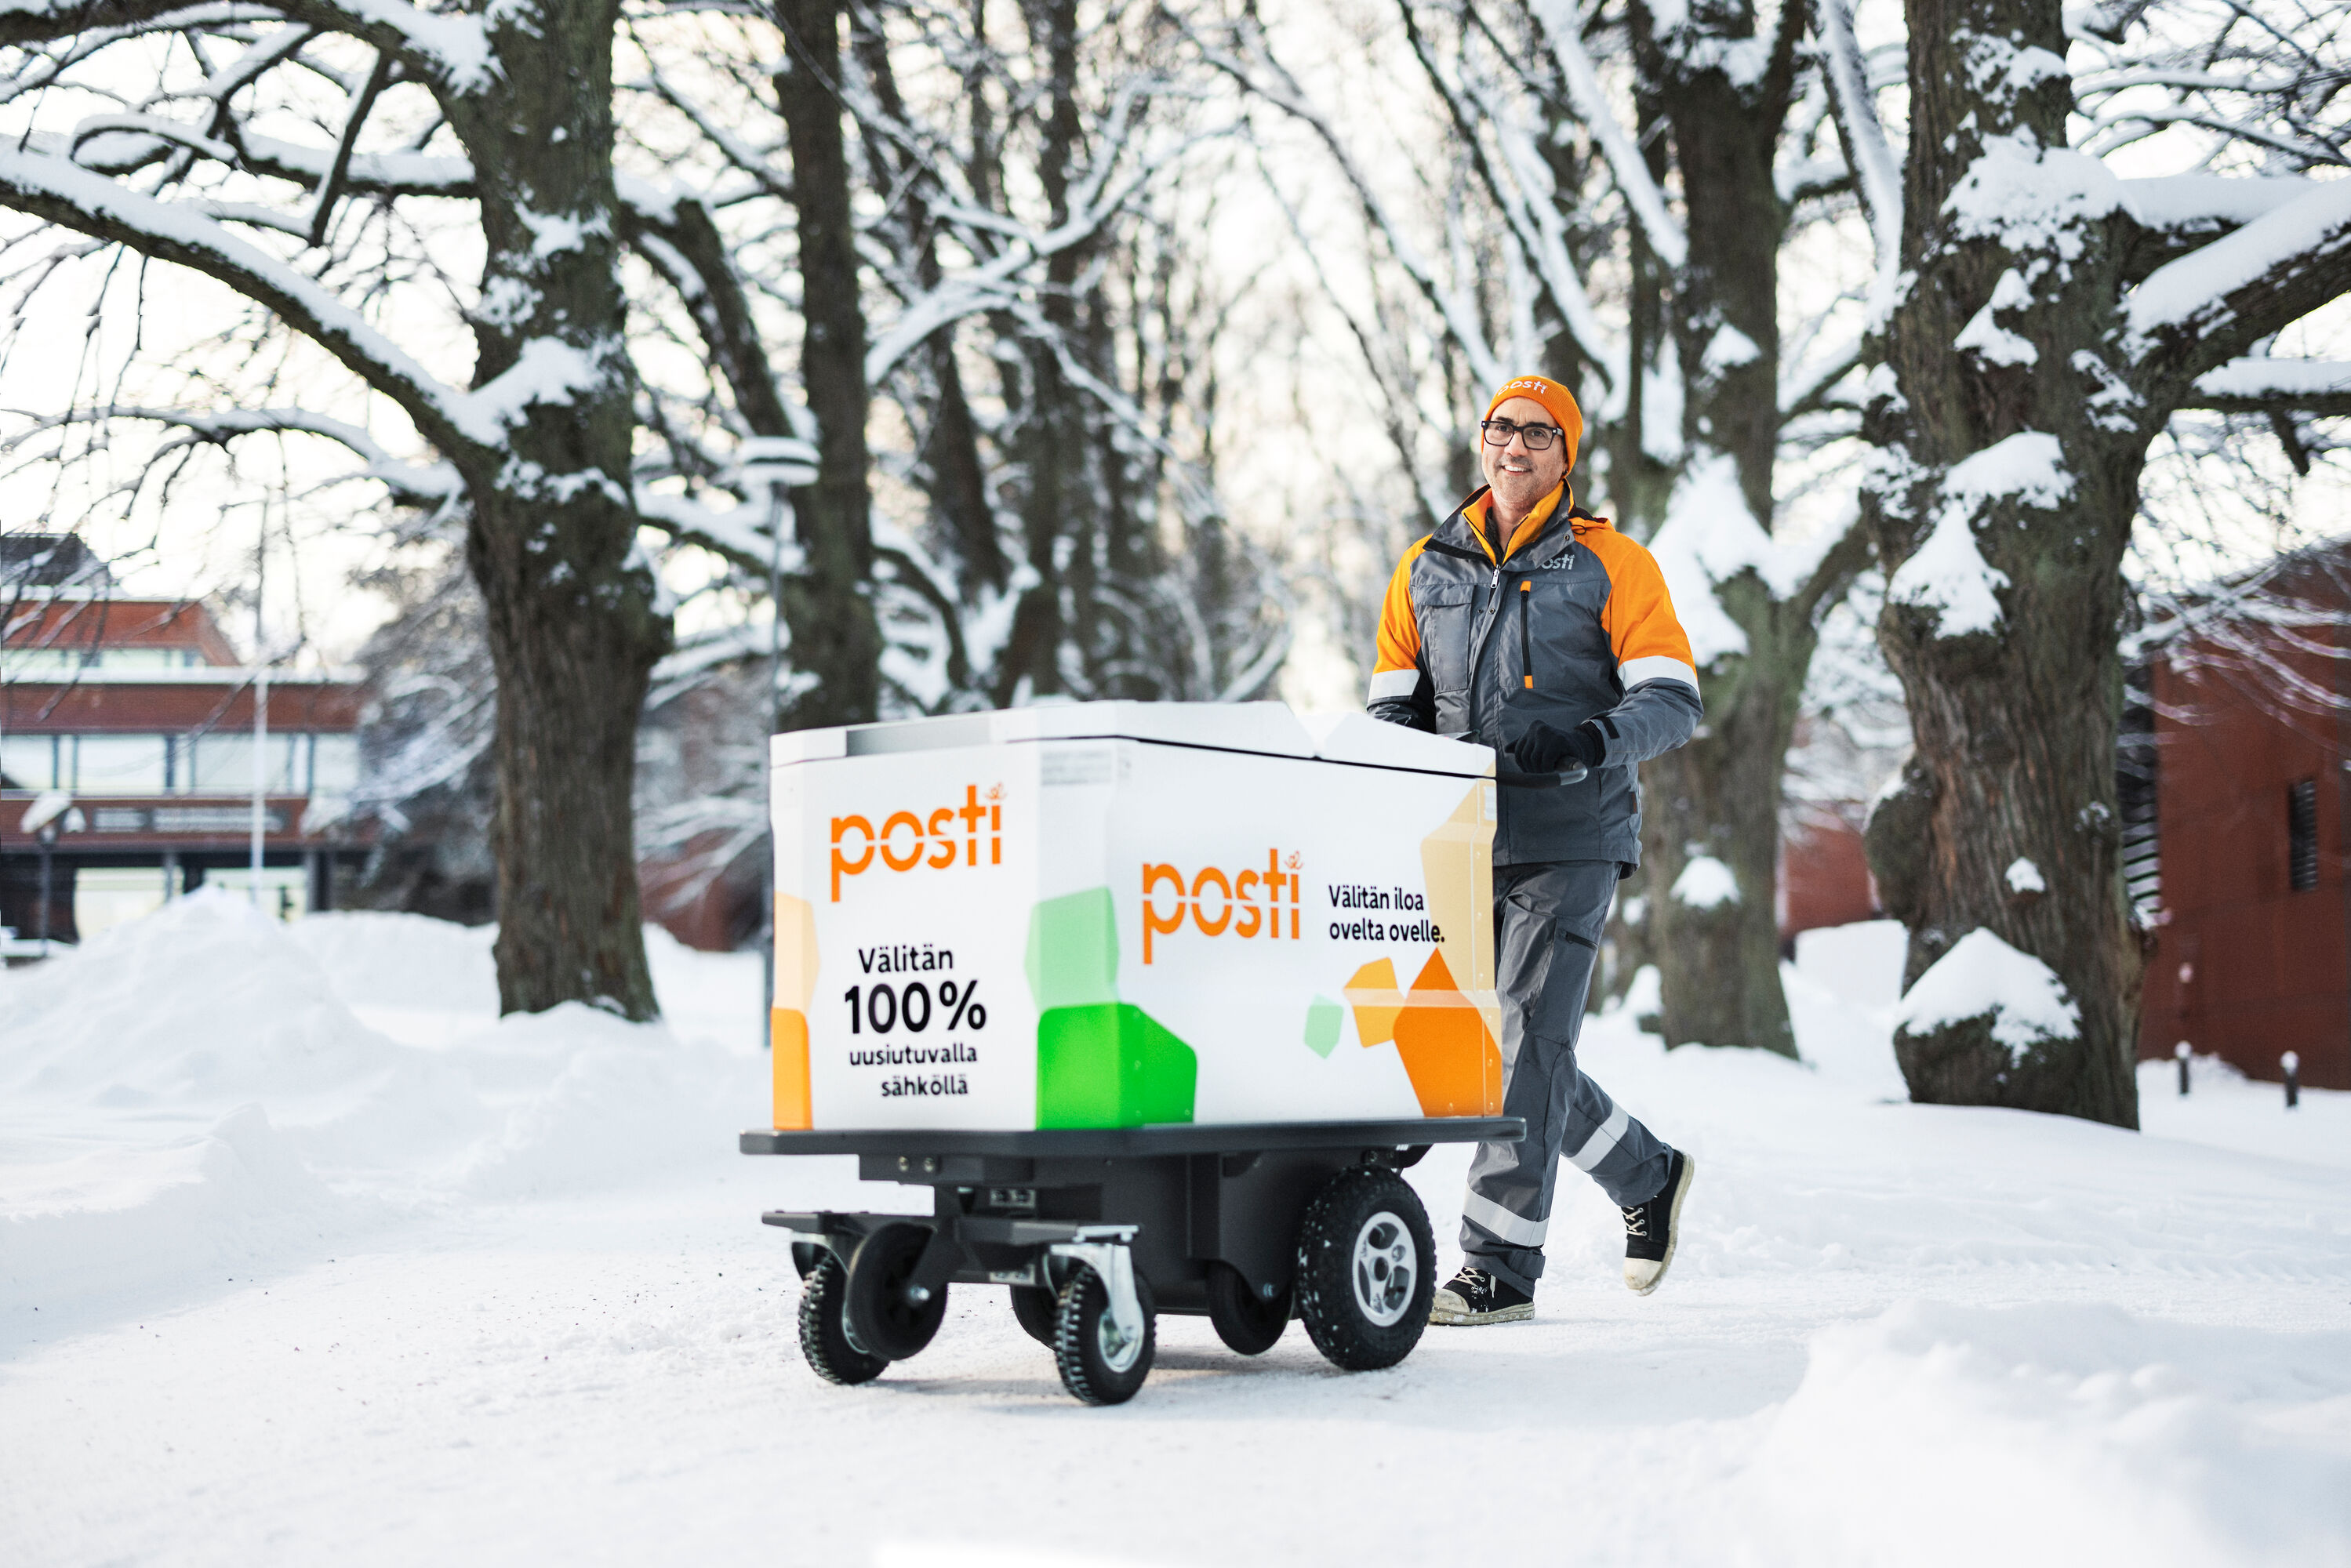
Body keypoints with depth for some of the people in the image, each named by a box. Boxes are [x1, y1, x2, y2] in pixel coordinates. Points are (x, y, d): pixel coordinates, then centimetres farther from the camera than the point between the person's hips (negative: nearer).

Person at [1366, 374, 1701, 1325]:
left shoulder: (1611, 566, 1)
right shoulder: (1426, 569, 13)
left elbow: (1674, 701, -6)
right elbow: (1393, 703, 16)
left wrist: (1591, 739, -25)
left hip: (1568, 842, -5)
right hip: (1463, 842, 5)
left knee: (1529, 1040, -10)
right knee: (1508, 1044, 10)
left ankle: (1499, 1264, -5)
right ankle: (1647, 1177, 32)